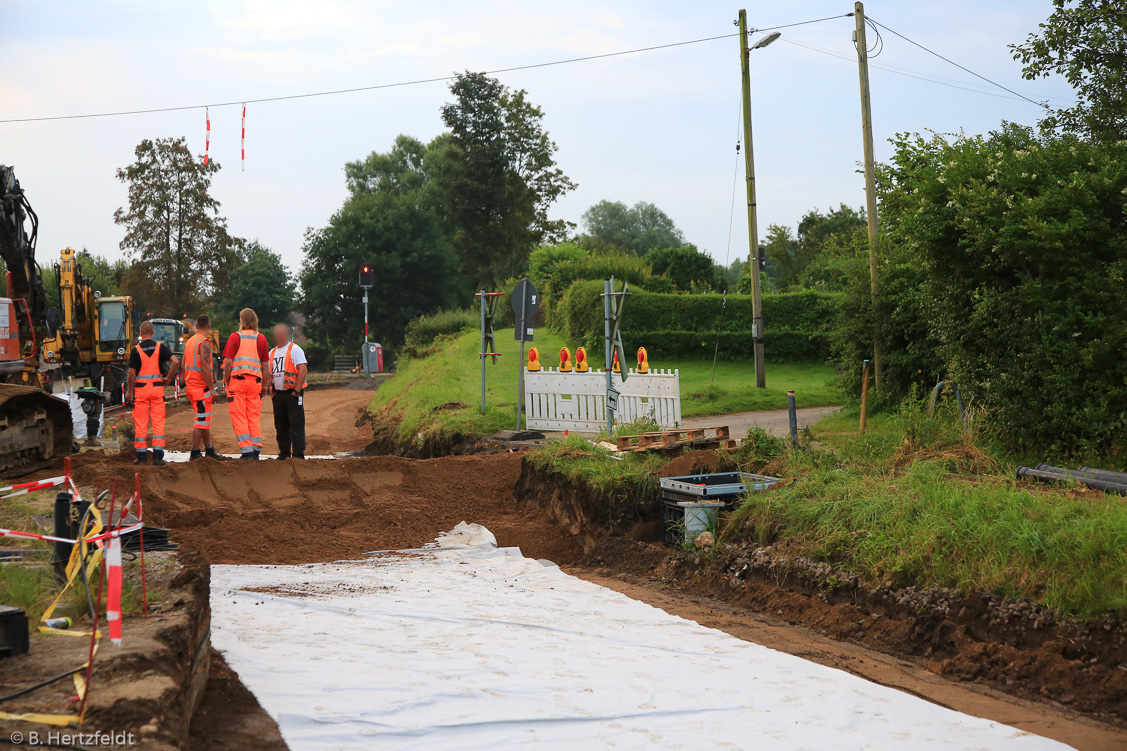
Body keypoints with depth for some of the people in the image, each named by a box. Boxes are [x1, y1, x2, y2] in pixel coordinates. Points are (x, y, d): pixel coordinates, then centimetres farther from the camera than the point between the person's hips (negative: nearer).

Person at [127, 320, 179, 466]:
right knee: (158, 422, 4)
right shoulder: (160, 347, 0)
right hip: (157, 387, 2)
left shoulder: (136, 350, -5)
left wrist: (129, 391, 3)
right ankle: (158, 456, -1)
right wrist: (169, 378, 2)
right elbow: (175, 362, -9)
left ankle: (141, 455, 5)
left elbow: (132, 373, -7)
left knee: (140, 423, 4)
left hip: (140, 388, -1)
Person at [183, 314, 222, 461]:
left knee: (204, 418, 16)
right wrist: (212, 388, -18)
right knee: (201, 419, -6)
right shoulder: (204, 342, -14)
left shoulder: (189, 341, 14)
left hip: (190, 384, 9)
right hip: (201, 387, -9)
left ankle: (209, 448, 21)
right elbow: (205, 367, -20)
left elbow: (184, 365, 18)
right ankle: (194, 453, -6)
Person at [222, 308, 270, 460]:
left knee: (239, 418, -1)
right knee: (254, 417, 8)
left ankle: (247, 451, -7)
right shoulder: (261, 338, 7)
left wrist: (226, 382, 3)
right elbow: (265, 365, 7)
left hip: (237, 380, -3)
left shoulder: (235, 336, -1)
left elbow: (228, 362, -5)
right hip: (255, 381, 3)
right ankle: (256, 450, 5)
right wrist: (265, 385, 14)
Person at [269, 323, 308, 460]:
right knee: (280, 426, 10)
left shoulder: (294, 349, -4)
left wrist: (297, 390, -17)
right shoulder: (272, 352, 17)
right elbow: (269, 372, 22)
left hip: (292, 393, -7)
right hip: (278, 394, 7)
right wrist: (272, 389, 9)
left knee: (296, 425, -9)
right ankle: (284, 453, 18)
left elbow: (303, 370, -12)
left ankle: (298, 454, -10)